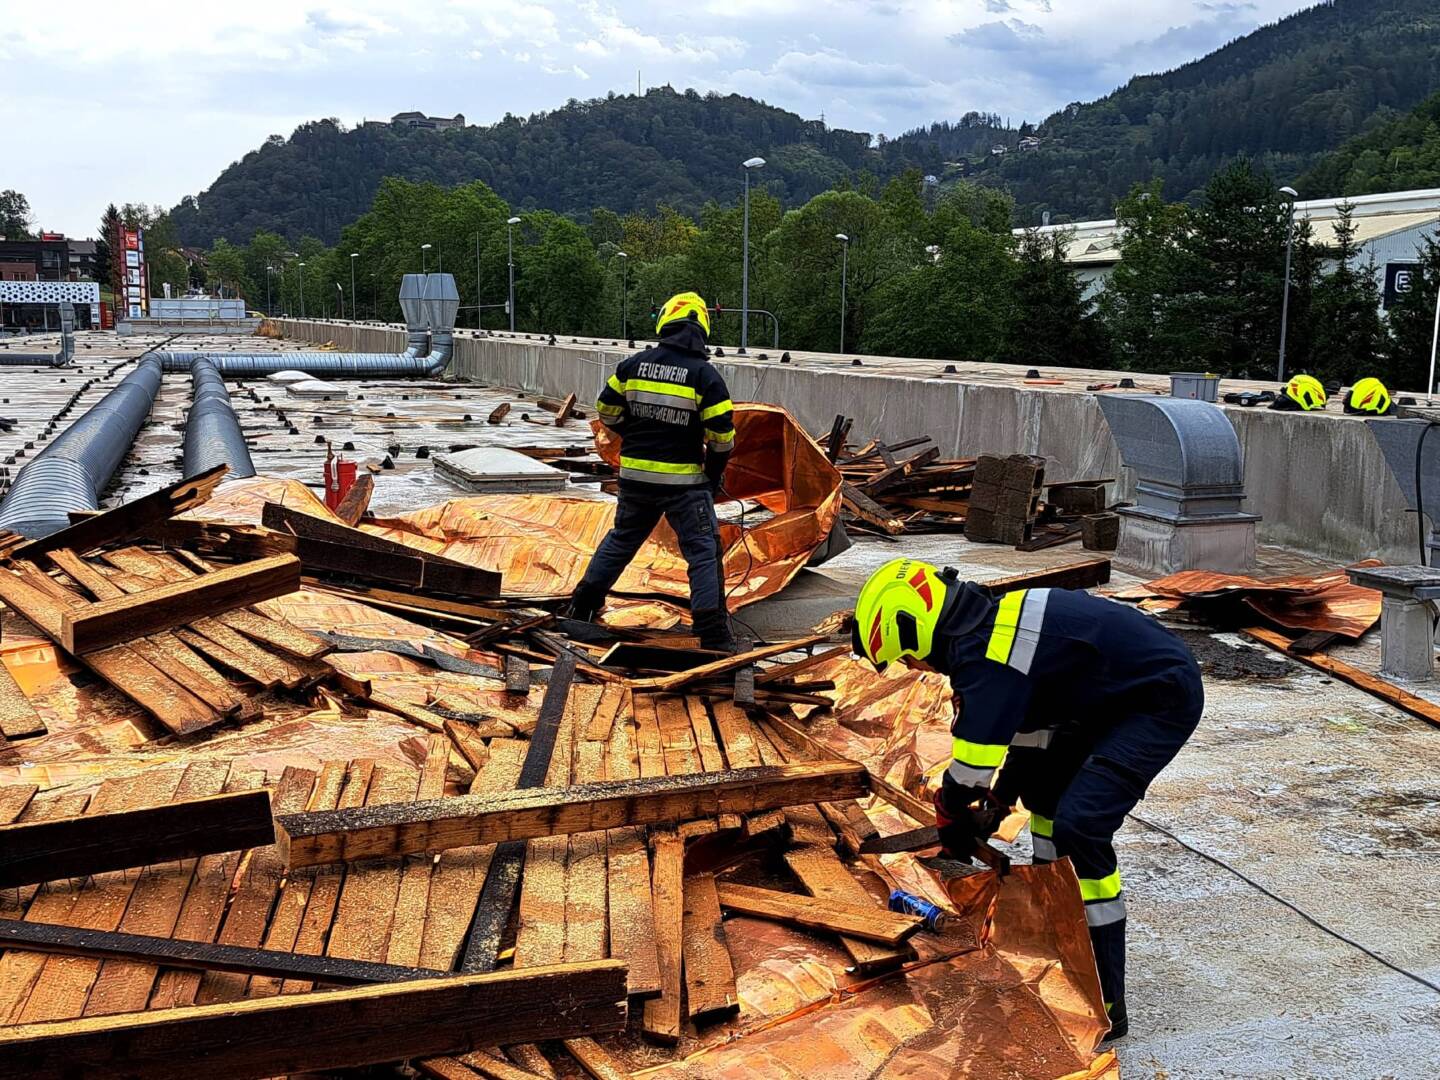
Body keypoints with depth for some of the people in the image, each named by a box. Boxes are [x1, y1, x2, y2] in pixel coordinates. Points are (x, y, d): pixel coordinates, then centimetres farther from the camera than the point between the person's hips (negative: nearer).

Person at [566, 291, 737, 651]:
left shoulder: (634, 365, 1)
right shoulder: (705, 375, -11)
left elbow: (607, 411, 9)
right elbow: (722, 435, -11)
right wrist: (714, 473, 6)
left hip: (635, 473, 4)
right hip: (684, 480, -4)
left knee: (622, 537, 25)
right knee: (704, 550, 2)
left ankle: (585, 601, 34)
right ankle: (713, 632, -3)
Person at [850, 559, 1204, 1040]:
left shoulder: (984, 655, -24)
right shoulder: (993, 625, 7)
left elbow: (974, 756, -20)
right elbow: (1030, 721, 19)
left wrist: (952, 814, -1)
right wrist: (1001, 796, 19)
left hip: (1164, 700, -11)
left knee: (1079, 824, -19)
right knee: (1043, 787, 21)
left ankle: (1105, 1004, -12)